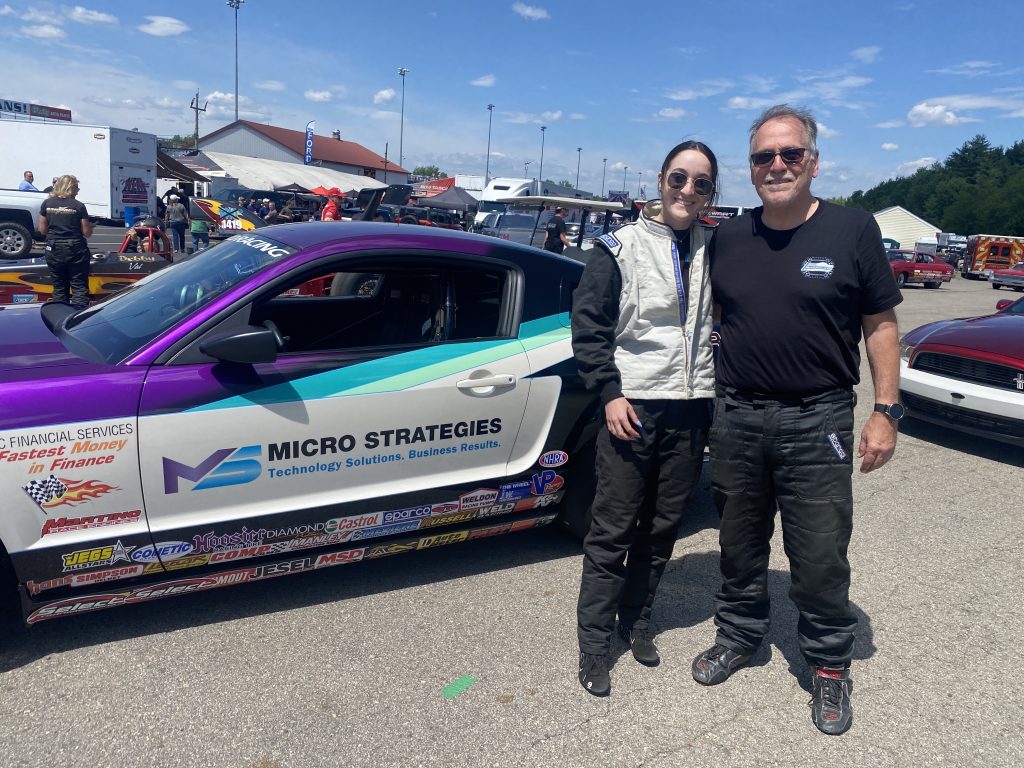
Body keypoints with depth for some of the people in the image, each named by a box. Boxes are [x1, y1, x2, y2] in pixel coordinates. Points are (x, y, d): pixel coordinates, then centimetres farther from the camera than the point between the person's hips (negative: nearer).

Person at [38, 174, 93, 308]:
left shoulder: (47, 203, 2)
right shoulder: (79, 206, -7)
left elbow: (42, 229, 6)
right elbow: (87, 233, -5)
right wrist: (90, 225, 17)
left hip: (53, 250, 3)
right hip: (75, 249, -3)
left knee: (59, 288, 13)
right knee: (79, 287, 0)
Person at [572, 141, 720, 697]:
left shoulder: (716, 250, 8)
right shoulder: (622, 246, -3)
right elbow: (588, 325, -4)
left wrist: (720, 392, 9)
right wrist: (610, 393, -11)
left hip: (691, 409, 4)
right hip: (633, 407, -4)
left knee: (663, 526, 14)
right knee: (612, 529, 2)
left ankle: (637, 619, 33)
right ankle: (594, 644, 15)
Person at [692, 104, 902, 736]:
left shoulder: (853, 229, -4)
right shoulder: (728, 238, 6)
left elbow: (880, 325, -1)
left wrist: (887, 411, -6)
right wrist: (713, 408, 10)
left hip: (817, 422, -3)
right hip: (737, 417, 4)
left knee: (821, 558, 4)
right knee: (740, 546, 16)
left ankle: (830, 665, 26)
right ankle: (739, 636, 37)